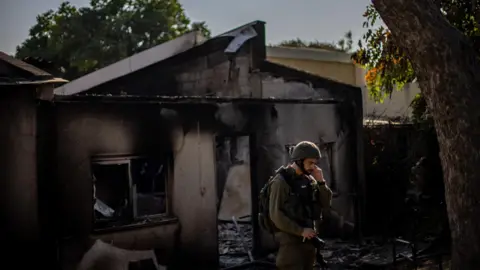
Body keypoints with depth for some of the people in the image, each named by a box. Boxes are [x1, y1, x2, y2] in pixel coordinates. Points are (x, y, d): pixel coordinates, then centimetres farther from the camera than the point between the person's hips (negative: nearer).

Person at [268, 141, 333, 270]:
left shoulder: (309, 180, 9)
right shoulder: (281, 181, -12)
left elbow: (326, 204, 7)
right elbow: (275, 214, -16)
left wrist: (321, 182, -7)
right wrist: (300, 231, -17)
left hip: (309, 239, 7)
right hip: (291, 241, -7)